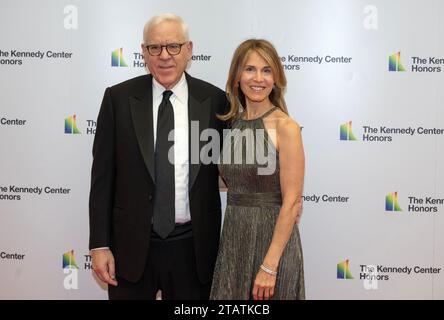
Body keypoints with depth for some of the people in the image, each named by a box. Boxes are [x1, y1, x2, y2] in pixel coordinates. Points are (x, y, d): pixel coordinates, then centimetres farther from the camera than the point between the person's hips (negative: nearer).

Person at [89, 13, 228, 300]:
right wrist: (99, 244, -4)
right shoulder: (118, 98, -3)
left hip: (193, 246, 1)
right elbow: (102, 176, -2)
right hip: (131, 244, 0)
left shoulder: (214, 100, -3)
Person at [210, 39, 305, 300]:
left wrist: (270, 266, -17)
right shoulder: (232, 123, 5)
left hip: (272, 240, -5)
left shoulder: (286, 127, -13)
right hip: (233, 239, 6)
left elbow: (292, 202, -16)